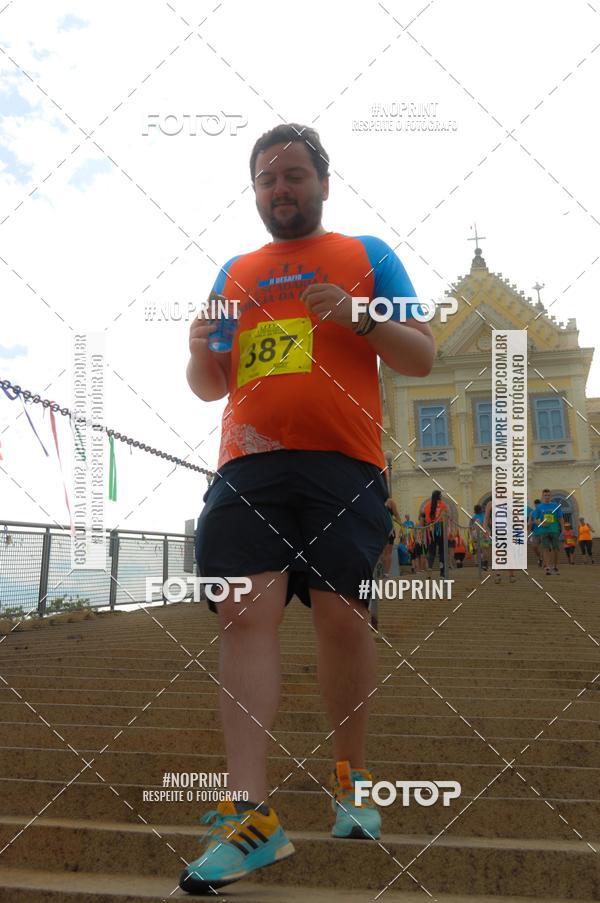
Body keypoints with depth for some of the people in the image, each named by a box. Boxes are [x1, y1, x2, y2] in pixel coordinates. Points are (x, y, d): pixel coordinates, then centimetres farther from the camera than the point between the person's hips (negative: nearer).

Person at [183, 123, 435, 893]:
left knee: (342, 616, -4)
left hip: (342, 462, -2)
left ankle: (350, 777, 18)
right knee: (243, 613, -11)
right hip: (249, 462, 3)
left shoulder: (367, 255, 16)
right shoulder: (235, 272, 24)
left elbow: (422, 357, 10)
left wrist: (358, 318, -8)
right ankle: (249, 815, -10)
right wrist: (200, 351, 1)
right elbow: (209, 387, 24)